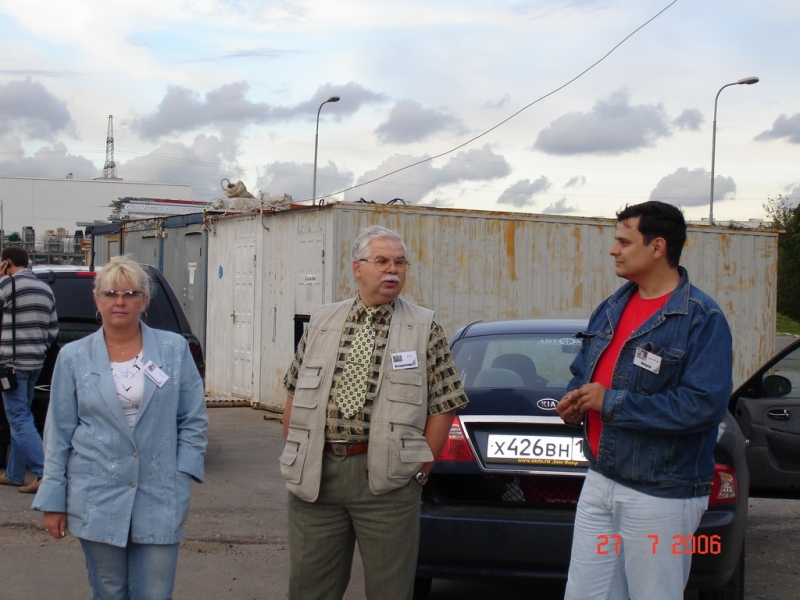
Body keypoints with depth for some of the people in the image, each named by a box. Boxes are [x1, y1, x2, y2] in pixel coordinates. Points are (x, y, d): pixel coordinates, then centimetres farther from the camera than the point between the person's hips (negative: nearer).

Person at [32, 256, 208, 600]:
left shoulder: (174, 350, 3)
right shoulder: (74, 358, 4)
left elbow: (194, 420, 7)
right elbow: (58, 433, 5)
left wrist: (183, 476, -2)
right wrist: (53, 500, 3)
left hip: (160, 500, 0)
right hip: (96, 499, 1)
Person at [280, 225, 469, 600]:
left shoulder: (424, 330, 3)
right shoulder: (321, 323, 12)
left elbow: (443, 406, 0)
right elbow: (295, 396, 14)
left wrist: (420, 469, -4)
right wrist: (295, 457, 6)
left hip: (387, 480, -2)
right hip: (315, 476, 3)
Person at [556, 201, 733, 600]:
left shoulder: (702, 320, -14)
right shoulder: (612, 308, 11)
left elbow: (703, 404, -24)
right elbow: (582, 372, 23)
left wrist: (611, 402, -20)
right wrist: (574, 401, -2)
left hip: (659, 496, -7)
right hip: (600, 482, 7)